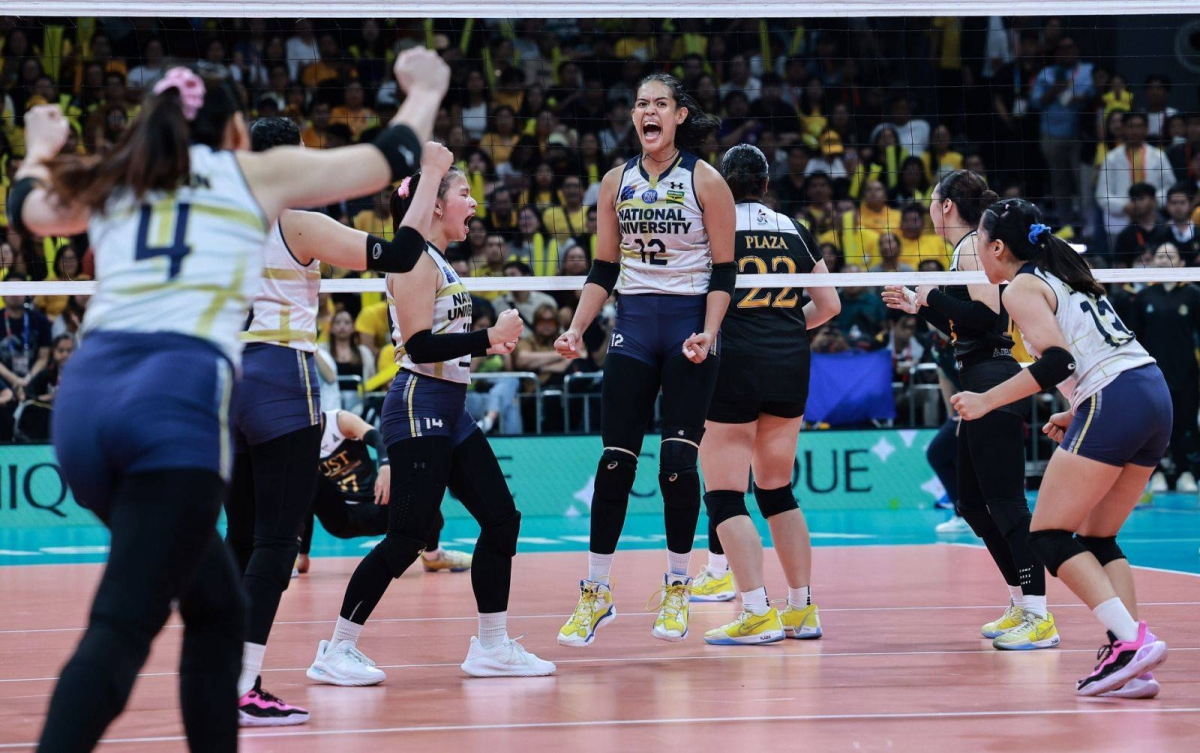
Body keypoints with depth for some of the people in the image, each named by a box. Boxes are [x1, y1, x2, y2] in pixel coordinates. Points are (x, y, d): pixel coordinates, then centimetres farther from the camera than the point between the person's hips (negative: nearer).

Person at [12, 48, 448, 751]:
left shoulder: (111, 185, 24)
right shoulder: (256, 174, 14)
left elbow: (28, 207, 45)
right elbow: (390, 160, 24)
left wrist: (41, 149, 66)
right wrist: (424, 90, 42)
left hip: (85, 396, 5)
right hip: (178, 398, -5)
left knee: (218, 607, 21)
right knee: (122, 627, -14)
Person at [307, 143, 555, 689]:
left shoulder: (440, 264, 17)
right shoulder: (414, 260, -12)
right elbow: (418, 344, -21)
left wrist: (487, 343, 14)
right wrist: (489, 337, -19)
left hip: (450, 412, 10)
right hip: (418, 408, -10)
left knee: (501, 519, 7)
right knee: (406, 538, -12)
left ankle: (492, 646, 15)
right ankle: (336, 652, -5)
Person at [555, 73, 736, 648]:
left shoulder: (705, 181, -5)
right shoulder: (617, 182, 7)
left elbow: (723, 272, -4)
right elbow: (604, 270, 12)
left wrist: (708, 334, -17)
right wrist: (576, 330, 1)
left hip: (689, 326, -3)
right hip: (632, 326, 3)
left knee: (677, 462, -7)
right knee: (615, 460, -2)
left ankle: (677, 589, 9)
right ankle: (596, 593, 5)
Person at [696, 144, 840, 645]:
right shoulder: (795, 231, 12)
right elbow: (829, 305, 15)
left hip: (733, 361, -5)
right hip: (790, 364, 5)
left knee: (724, 495, -2)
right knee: (777, 491, 17)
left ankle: (757, 613, -12)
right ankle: (802, 610, 18)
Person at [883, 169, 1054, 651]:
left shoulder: (971, 248, -10)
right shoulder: (968, 250, 19)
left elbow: (985, 315, -21)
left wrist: (933, 298, -12)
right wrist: (919, 308, 27)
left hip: (993, 380, -11)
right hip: (980, 382, 11)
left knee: (1005, 501, -11)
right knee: (972, 503, 14)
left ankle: (1039, 617, -12)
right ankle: (1022, 603, 20)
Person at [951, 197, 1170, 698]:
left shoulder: (1022, 288, -1)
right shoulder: (1065, 277, 25)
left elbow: (1057, 360, -15)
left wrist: (986, 401, -10)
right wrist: (1076, 416, 25)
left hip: (1113, 405, -9)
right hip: (1155, 397, 9)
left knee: (1048, 537, -3)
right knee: (1097, 540, 15)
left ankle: (1133, 641, -18)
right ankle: (1129, 660, 0)